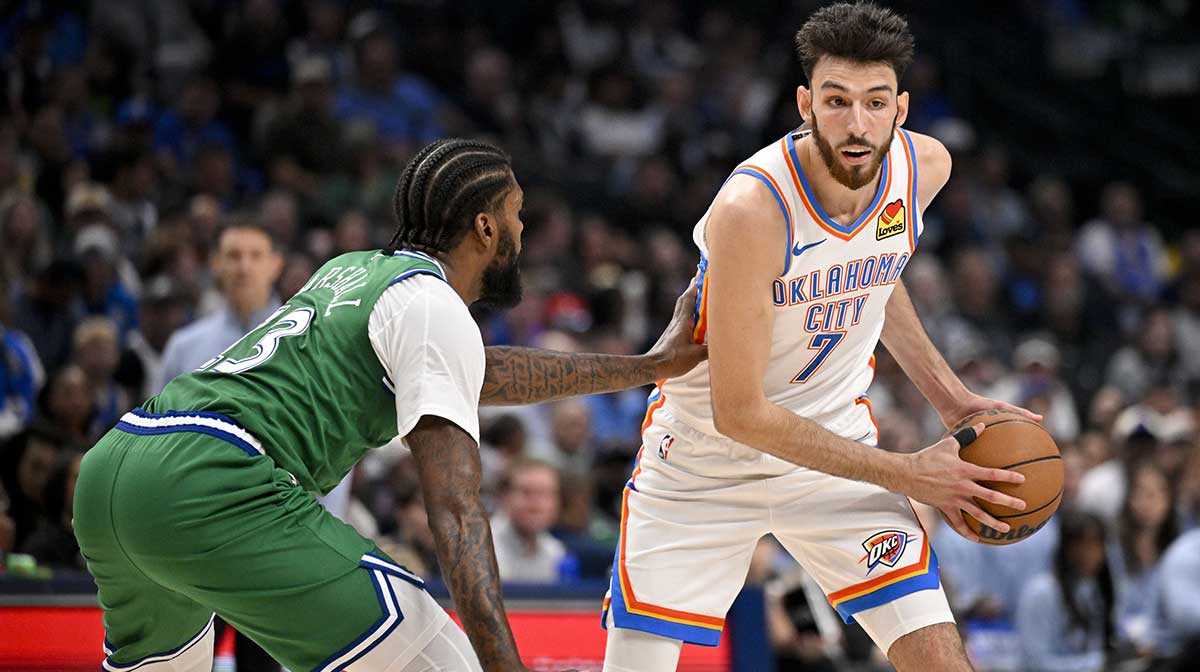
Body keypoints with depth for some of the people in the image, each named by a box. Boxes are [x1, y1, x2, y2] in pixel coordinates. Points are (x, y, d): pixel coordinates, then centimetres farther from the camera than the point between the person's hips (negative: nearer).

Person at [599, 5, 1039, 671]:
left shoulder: (924, 167, -11)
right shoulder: (752, 208, -30)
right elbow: (739, 412, -26)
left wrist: (949, 397, 6)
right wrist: (906, 475, -22)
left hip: (837, 445, 4)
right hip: (703, 459, -4)